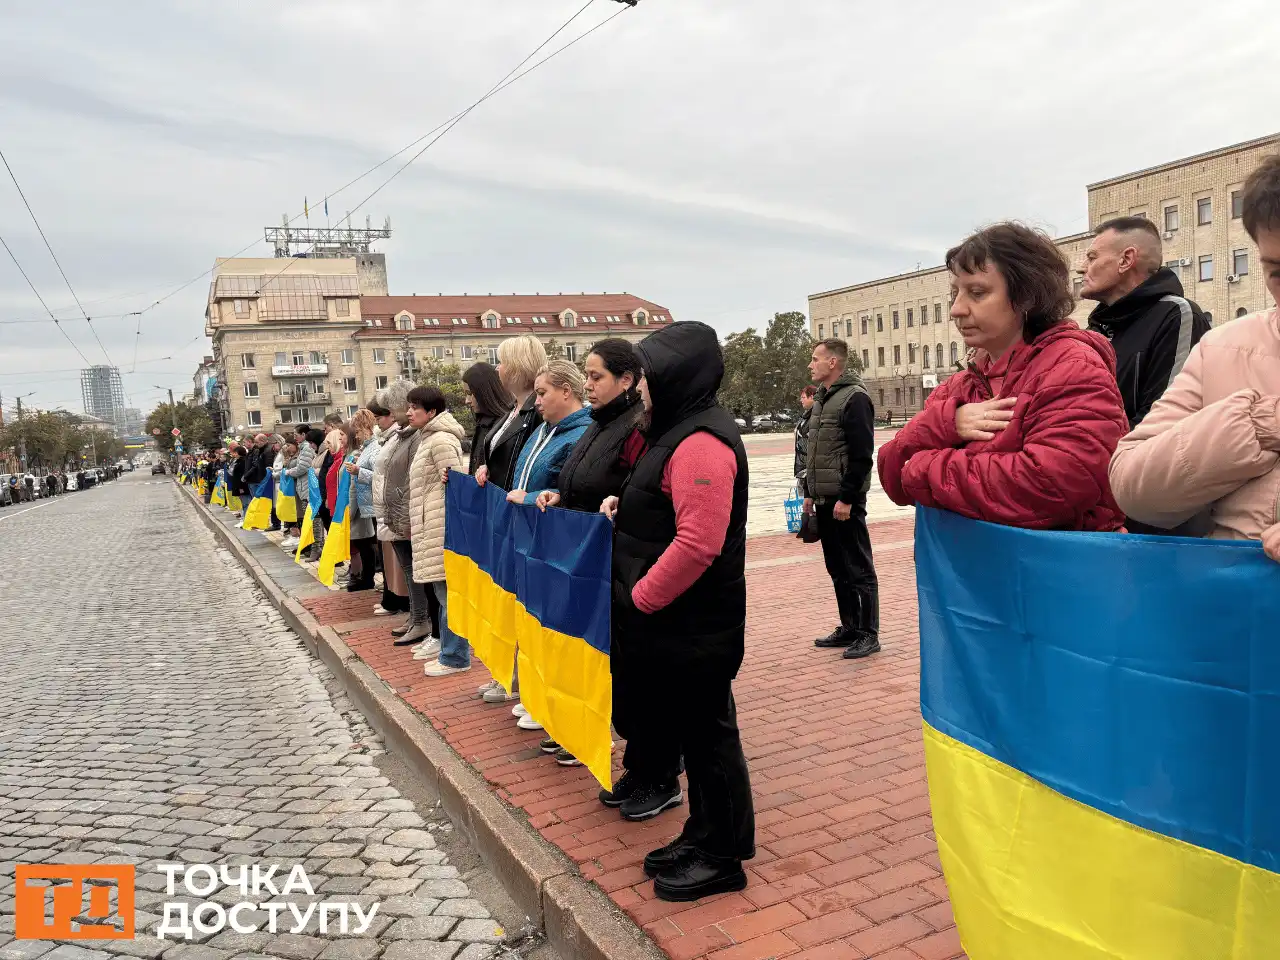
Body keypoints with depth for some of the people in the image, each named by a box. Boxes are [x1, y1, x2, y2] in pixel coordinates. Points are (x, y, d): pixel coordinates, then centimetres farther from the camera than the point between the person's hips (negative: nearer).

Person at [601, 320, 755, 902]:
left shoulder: (701, 442, -20)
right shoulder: (680, 431, 13)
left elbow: (698, 543, -28)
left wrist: (639, 598, -19)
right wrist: (625, 509, 7)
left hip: (694, 626, -10)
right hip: (673, 623, 10)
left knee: (706, 733, 4)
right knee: (690, 729, 19)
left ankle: (722, 858, 21)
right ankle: (703, 837, 35)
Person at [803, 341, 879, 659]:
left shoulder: (855, 398, -13)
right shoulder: (821, 399, 15)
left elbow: (862, 455, -18)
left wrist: (846, 498, -20)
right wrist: (809, 493, 16)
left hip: (845, 501, -9)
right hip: (824, 499, 9)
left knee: (859, 570, 0)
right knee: (837, 569, 14)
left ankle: (868, 635, 8)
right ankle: (849, 628, 24)